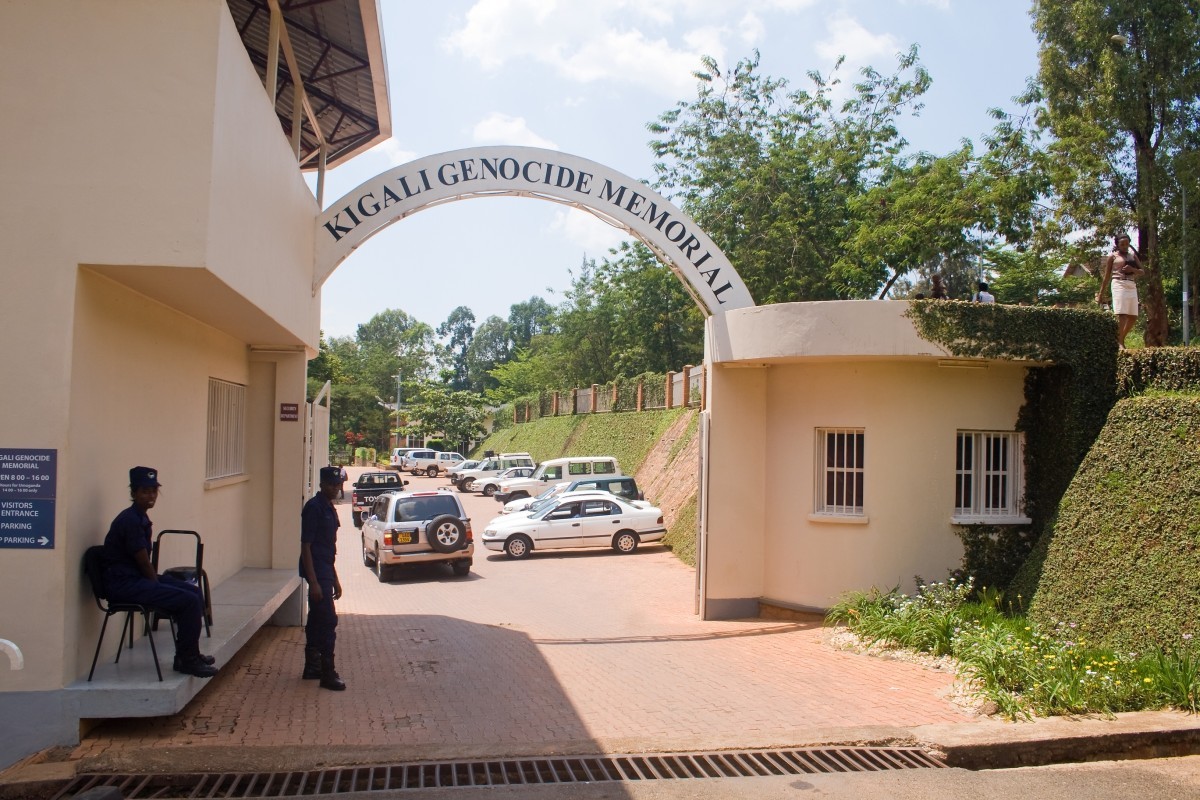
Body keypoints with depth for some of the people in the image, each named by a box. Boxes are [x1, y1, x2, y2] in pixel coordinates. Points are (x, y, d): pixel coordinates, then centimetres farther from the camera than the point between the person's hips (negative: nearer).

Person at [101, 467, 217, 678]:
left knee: (195, 592, 9)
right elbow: (144, 563, -16)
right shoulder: (130, 520, -18)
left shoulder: (141, 518, 13)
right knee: (189, 601, -19)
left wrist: (158, 582, 6)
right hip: (123, 584, -10)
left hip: (137, 578, 10)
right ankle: (186, 660, -5)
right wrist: (158, 586, -5)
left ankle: (188, 653, 17)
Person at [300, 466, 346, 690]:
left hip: (325, 570, 9)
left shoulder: (329, 508, 14)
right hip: (316, 571, -9)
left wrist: (334, 579, 21)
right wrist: (314, 582, -22)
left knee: (317, 621, 15)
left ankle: (312, 667, 24)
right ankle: (327, 674, -5)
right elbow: (305, 546, -18)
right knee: (328, 621, -9)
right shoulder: (314, 507, -14)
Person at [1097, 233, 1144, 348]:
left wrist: (1132, 269, -6)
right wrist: (1101, 293, 5)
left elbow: (1142, 271, 16)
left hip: (1132, 286, 5)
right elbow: (1106, 276, 7)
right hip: (1119, 284, -5)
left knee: (1133, 317, 3)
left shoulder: (1132, 255, 19)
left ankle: (1121, 339, 19)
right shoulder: (1112, 256, 7)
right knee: (1121, 314, -14)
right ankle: (1119, 343, -15)